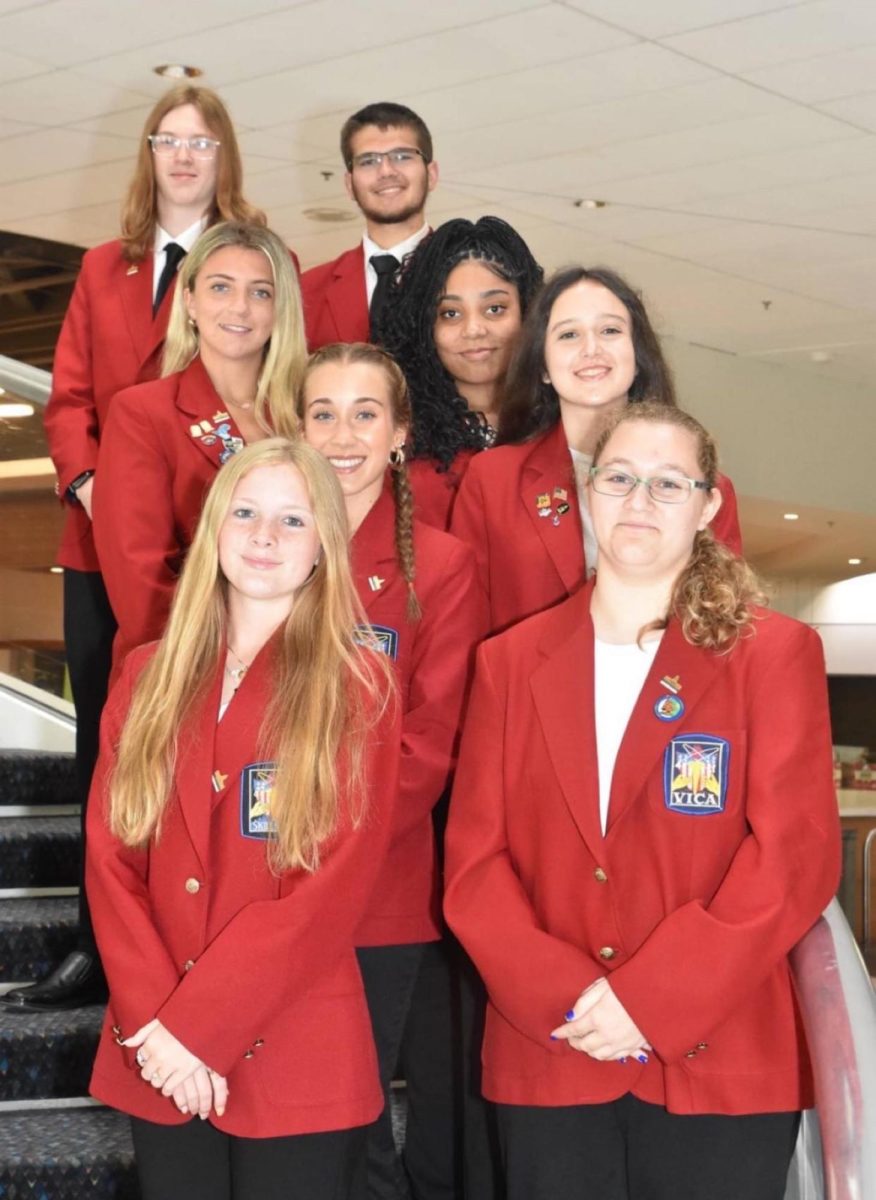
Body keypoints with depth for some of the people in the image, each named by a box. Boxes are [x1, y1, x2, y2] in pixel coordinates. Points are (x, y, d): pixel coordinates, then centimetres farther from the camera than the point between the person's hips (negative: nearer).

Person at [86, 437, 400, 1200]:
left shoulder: (358, 688, -5)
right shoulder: (149, 679, 7)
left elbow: (334, 891, -12)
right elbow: (110, 860, 3)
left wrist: (195, 1027, -15)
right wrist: (152, 1023, -10)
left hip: (297, 1064, -3)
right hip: (160, 1061, 3)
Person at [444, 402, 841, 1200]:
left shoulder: (774, 653, 2)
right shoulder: (512, 660, 10)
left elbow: (796, 855, -7)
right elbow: (473, 858, 4)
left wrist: (649, 999, -16)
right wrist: (561, 996, -12)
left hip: (719, 1065, -2)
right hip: (547, 1060, 2)